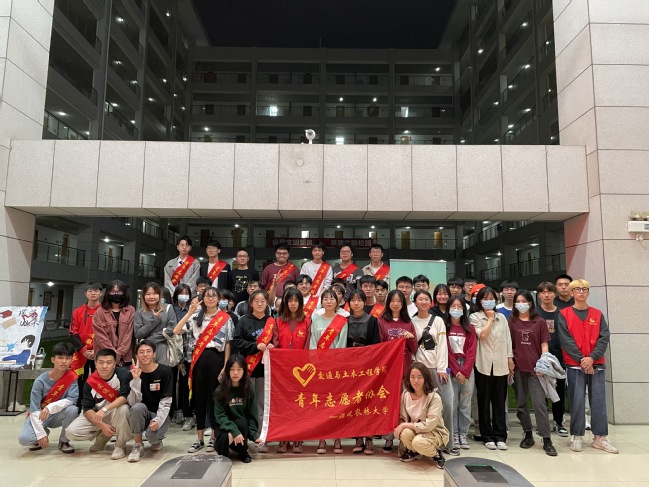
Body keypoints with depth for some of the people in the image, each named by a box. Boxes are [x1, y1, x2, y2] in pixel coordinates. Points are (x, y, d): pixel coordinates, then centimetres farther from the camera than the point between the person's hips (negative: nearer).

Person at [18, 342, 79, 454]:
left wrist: (50, 408, -35)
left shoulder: (72, 376, -16)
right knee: (24, 439, -27)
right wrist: (41, 434, -22)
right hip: (38, 416, 0)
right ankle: (44, 432, 11)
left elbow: (72, 399, -24)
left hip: (57, 416, 0)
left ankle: (64, 441, -5)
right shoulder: (40, 381, -19)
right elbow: (34, 410, -18)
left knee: (73, 409, -32)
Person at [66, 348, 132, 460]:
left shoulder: (123, 374, -21)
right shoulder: (90, 382, -11)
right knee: (72, 431, -15)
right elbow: (87, 408, -9)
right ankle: (102, 437, 14)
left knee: (123, 408, -37)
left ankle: (120, 446, -14)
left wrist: (105, 409, -38)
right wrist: (102, 425, -20)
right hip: (96, 415, 4)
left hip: (118, 415, -4)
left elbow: (125, 397, -29)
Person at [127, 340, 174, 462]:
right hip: (143, 414, 2)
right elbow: (135, 401, -14)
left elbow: (166, 402, -12)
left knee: (152, 436, -31)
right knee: (137, 407, -31)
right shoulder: (134, 373, -2)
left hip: (161, 414, -2)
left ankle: (157, 440, 10)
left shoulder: (165, 371, -10)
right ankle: (138, 445, -10)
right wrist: (136, 379, -25)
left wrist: (158, 420, -26)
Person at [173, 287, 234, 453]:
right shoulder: (195, 317, 8)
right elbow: (176, 331, -4)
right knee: (199, 397, 8)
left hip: (216, 358, -2)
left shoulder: (226, 318, 2)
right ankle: (199, 439, 20)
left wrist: (225, 366, -6)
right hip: (199, 359, 2)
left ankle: (214, 437, 18)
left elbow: (228, 344, 0)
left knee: (215, 397, 4)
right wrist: (189, 312, -11)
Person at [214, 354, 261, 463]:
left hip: (243, 425, 1)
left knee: (241, 422, -32)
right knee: (226, 437, -34)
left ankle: (243, 452, -3)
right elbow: (220, 415, -16)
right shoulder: (220, 391, -12)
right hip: (225, 426, -1)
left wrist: (254, 434, -18)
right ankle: (222, 453, 4)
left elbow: (252, 415, -5)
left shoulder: (249, 390, -7)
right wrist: (234, 430, -30)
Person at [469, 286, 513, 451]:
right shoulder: (475, 317, 0)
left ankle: (500, 436, 14)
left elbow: (507, 339, 12)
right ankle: (488, 436, 14)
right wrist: (490, 318, -6)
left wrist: (510, 359, 7)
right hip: (483, 364, -3)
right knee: (484, 401, 4)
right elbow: (482, 335, -15)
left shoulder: (502, 318, 12)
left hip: (501, 365, 3)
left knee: (500, 401, 6)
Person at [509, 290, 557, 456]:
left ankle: (547, 440, 2)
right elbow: (508, 344, 7)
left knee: (539, 403, -7)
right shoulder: (512, 321, 6)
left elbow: (544, 345, 3)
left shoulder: (540, 322, 3)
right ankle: (528, 434, 24)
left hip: (535, 368, -2)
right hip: (518, 368, 2)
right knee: (520, 403, 10)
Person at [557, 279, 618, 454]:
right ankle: (577, 437, 9)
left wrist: (592, 357, -13)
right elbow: (566, 340, -6)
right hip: (575, 365, -2)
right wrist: (581, 359, -13)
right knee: (577, 401, -1)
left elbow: (604, 337, 0)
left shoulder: (598, 314, 9)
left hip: (596, 364, 2)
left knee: (599, 400, 3)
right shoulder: (564, 314, 1)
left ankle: (600, 438, 13)